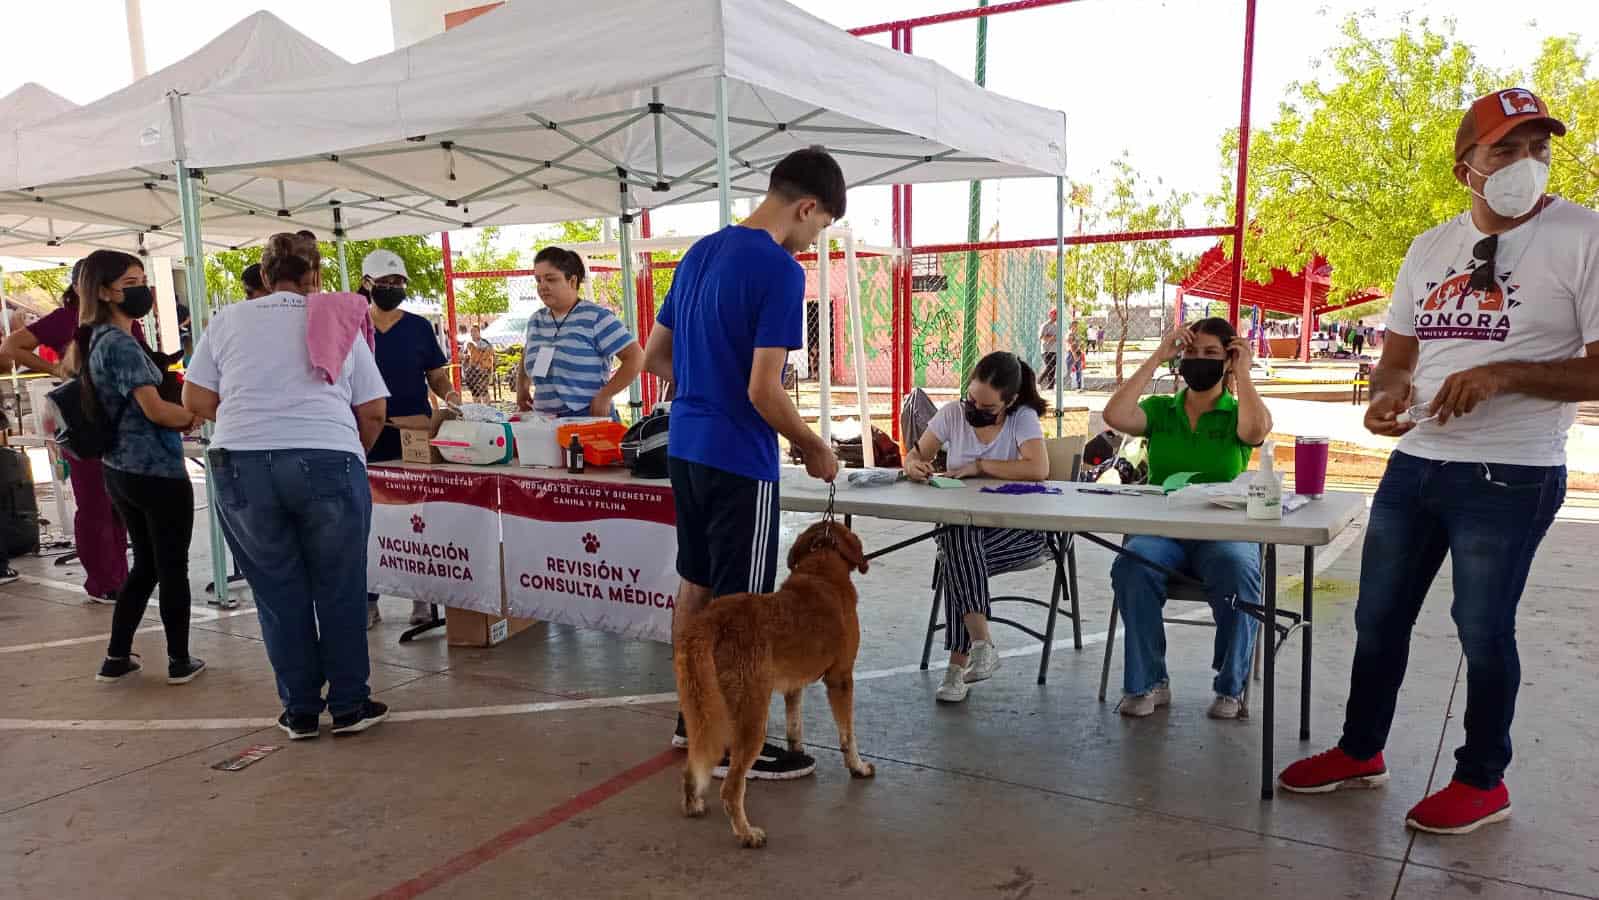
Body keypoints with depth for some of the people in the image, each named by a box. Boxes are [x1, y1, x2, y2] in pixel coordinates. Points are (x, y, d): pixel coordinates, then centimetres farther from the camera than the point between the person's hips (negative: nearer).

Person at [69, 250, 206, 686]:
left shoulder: (92, 341, 13)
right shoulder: (121, 344, -17)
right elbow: (155, 410, -23)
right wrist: (194, 415, -2)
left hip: (120, 469, 9)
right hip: (158, 471, -9)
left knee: (145, 564, 19)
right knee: (173, 568, 3)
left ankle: (116, 658, 23)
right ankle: (179, 662, 12)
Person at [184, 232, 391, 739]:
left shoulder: (229, 320, 13)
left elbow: (196, 400, 11)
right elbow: (372, 412, 8)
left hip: (241, 465, 2)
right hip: (327, 463, -1)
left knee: (278, 593, 12)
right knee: (339, 591, 11)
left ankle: (300, 712, 21)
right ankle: (349, 706, 18)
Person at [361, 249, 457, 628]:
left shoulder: (418, 327, 7)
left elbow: (437, 375, 9)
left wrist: (449, 393, -12)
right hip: (368, 440, 0)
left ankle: (421, 597, 13)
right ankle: (368, 602, 11)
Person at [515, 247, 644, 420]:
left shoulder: (597, 317, -6)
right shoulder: (535, 321, 13)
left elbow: (636, 358, -10)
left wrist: (604, 396, -14)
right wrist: (522, 386, 17)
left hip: (590, 420, -5)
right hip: (545, 423, 5)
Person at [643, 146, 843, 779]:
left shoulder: (700, 252, 10)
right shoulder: (780, 270, -17)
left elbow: (655, 357, 15)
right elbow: (764, 392, -21)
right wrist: (815, 449, -7)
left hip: (684, 447, 9)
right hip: (739, 458, -9)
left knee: (694, 584, 18)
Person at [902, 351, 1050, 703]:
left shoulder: (1024, 418, -8)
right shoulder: (952, 414, 3)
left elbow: (1038, 469, -25)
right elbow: (916, 454, 7)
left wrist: (978, 466, -21)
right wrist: (914, 466, -19)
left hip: (1016, 527, -3)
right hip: (960, 524, 3)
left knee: (957, 556, -32)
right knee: (958, 546, -34)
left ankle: (959, 662, -21)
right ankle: (982, 645, -29)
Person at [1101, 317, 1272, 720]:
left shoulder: (1237, 415, 11)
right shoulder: (1160, 410, 16)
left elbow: (1256, 430, -14)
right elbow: (1114, 416, -6)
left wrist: (1243, 372, -4)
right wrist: (1156, 358, 0)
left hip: (1224, 531, -1)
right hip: (1162, 531, 1)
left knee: (1238, 568, -35)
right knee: (1131, 565, -32)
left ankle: (1231, 688, -16)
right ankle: (1148, 683, -18)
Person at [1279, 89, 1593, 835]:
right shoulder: (1429, 249, 9)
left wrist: (1502, 373, -25)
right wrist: (1385, 393, -9)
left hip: (1511, 478, -5)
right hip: (1413, 466, 6)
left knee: (1483, 630, 6)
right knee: (1379, 616, 13)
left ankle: (1482, 781, 27)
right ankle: (1360, 751, 31)